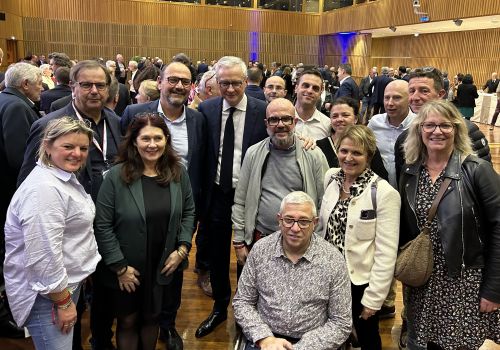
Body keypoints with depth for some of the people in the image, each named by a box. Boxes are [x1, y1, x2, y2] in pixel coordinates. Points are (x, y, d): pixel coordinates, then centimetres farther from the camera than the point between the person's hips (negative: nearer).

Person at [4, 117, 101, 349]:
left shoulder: (65, 177, 8)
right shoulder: (44, 189, -26)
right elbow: (44, 256, -29)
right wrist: (64, 302, -21)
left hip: (66, 283, 10)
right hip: (46, 294, -10)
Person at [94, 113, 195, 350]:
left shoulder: (178, 173, -5)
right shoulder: (116, 176, -16)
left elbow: (188, 212, 5)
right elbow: (102, 225, -14)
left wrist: (183, 248, -5)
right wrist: (120, 267, -14)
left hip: (163, 267, 3)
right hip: (127, 271, -3)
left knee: (152, 318, 22)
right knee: (128, 322, 16)